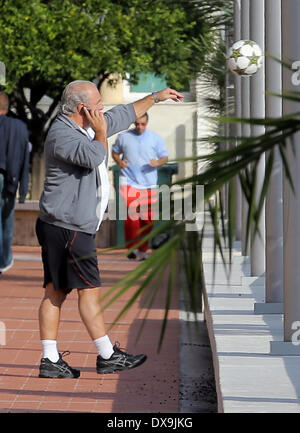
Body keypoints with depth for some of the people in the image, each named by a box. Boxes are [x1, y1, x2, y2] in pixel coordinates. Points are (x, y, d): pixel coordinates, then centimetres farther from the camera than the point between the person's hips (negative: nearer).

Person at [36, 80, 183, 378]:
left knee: (55, 292, 7)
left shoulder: (85, 127, 15)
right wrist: (100, 133, -12)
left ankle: (50, 360, 8)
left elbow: (123, 116, 29)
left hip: (62, 228, 10)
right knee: (89, 289, -5)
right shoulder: (61, 134, -15)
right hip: (67, 228, -10)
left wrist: (155, 98, 33)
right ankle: (107, 356, 1)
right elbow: (94, 157, -30)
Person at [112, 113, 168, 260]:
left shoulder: (156, 138, 8)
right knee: (131, 216, -15)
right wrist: (119, 162, -1)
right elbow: (115, 152, 21)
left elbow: (165, 157, 10)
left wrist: (158, 162, -13)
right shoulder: (124, 137, 8)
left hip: (149, 184, 1)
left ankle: (143, 249, 16)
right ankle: (132, 247, 0)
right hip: (129, 182, -1)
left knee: (148, 219, 1)